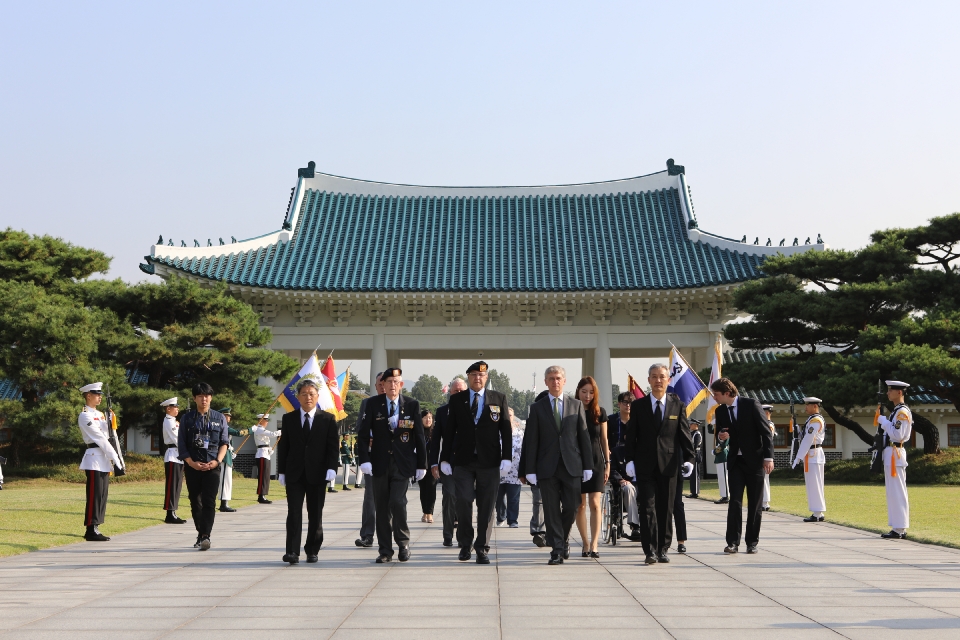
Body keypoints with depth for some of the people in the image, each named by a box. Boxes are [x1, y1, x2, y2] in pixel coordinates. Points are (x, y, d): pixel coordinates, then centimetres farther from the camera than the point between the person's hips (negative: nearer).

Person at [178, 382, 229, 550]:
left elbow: (224, 442, 6)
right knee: (195, 502, 8)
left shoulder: (219, 418, 6)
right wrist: (191, 463, -8)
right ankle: (201, 535, 21)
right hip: (192, 466, 1)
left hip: (212, 466, -1)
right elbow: (181, 444, 3)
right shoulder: (187, 418, 5)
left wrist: (217, 461, -9)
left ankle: (205, 536, -20)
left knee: (209, 502, -12)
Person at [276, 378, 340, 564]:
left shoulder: (327, 419, 4)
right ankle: (292, 552, -8)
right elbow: (283, 447, 8)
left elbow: (333, 446, 0)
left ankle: (312, 551, 16)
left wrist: (331, 469, -12)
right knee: (294, 513, -6)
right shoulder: (288, 419, 8)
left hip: (317, 474, 0)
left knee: (315, 515, 6)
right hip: (294, 474, 0)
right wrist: (281, 472, 2)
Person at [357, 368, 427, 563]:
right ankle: (385, 550, 15)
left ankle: (403, 542, 8)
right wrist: (364, 459, -10)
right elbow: (363, 434, 1)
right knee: (382, 507, 4)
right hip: (380, 464, 1)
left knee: (397, 502, -15)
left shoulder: (412, 405, 2)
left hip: (403, 464, -1)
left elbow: (419, 436, 4)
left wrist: (421, 464, 3)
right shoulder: (373, 404, 3)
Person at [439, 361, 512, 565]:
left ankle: (482, 548, 10)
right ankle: (465, 544, 11)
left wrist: (507, 456, -4)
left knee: (486, 506, 1)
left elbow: (506, 430, 4)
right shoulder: (456, 400, 7)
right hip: (463, 461, 0)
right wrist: (445, 458, 3)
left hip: (489, 462, 0)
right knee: (464, 501, -7)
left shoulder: (499, 399, 7)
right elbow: (449, 431, 8)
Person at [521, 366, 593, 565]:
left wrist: (588, 465, 2)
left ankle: (563, 540, 26)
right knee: (551, 510, -1)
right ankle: (557, 550, 5)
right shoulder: (537, 408, 6)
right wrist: (530, 470, -3)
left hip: (571, 466, 1)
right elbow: (531, 441, 3)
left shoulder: (576, 405, 9)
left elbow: (584, 436, 7)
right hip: (547, 467, -1)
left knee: (571, 507, 1)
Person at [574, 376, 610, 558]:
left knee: (595, 504, -6)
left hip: (596, 462, 1)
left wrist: (607, 464, 6)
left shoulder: (600, 412, 4)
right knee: (580, 504, 2)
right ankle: (586, 543, 11)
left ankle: (594, 544, -8)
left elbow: (604, 439, 9)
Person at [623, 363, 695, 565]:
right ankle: (650, 551, -4)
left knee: (666, 509, 6)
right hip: (645, 465, -1)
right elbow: (631, 435, 4)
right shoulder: (638, 406, 5)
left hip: (669, 464, 1)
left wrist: (688, 459, -5)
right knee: (647, 508, -5)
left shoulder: (678, 406, 6)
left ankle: (662, 549, 16)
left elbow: (685, 434, 4)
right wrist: (630, 459, -5)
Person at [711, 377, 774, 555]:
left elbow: (766, 431, -8)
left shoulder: (751, 405, -8)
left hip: (755, 460, -3)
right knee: (735, 501, -7)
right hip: (735, 461, 3)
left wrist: (768, 457, -15)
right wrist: (721, 437, -7)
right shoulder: (720, 411, 7)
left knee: (754, 504, 2)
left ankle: (752, 542, 10)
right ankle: (733, 542, -7)